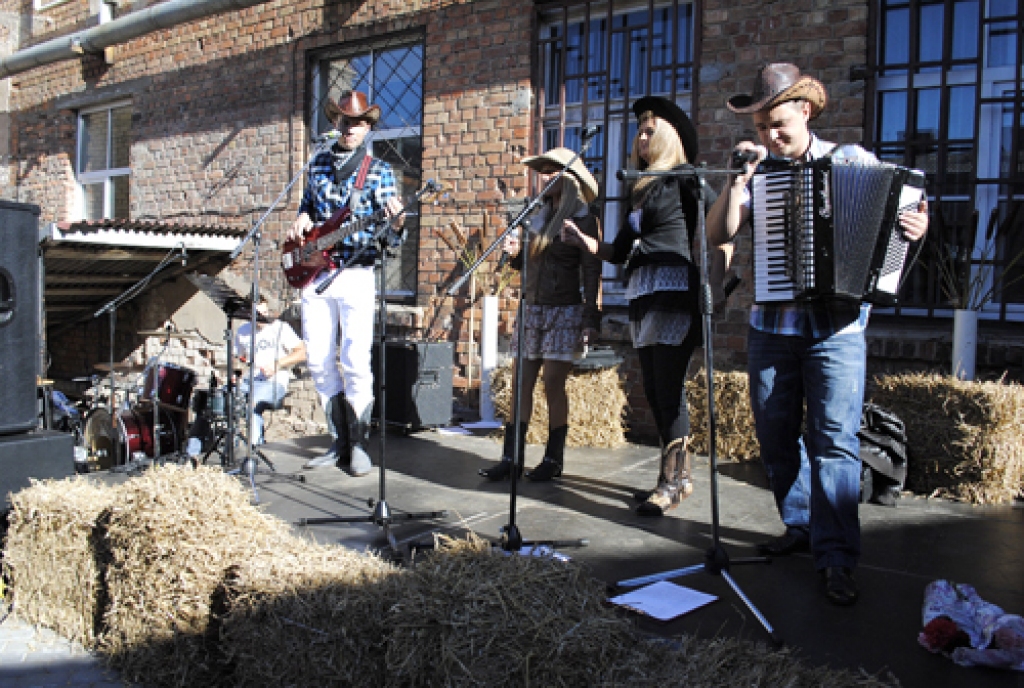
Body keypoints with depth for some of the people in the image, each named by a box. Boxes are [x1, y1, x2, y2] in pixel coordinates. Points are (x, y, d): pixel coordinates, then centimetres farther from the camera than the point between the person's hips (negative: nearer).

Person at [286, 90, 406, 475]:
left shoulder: (379, 171, 1)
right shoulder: (318, 165, 13)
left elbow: (392, 239, -3)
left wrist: (395, 223, -26)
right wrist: (300, 222, 4)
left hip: (356, 274, -4)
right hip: (314, 273, 5)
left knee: (356, 363, -8)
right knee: (319, 362, 5)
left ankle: (359, 446, 4)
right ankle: (340, 442, 16)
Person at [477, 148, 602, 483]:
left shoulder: (583, 219, -5)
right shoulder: (538, 215, 14)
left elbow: (591, 273, -8)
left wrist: (589, 321, -14)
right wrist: (516, 253, -1)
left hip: (564, 310, -6)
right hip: (531, 306, 6)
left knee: (553, 384, -4)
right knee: (521, 382, 2)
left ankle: (554, 459, 8)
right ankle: (511, 457, 6)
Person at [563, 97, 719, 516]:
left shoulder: (683, 178, 1)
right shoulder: (641, 189, 23)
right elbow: (619, 251, 19)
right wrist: (582, 240, 6)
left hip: (674, 292, -8)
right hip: (641, 295, 8)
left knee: (668, 387, -10)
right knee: (653, 389, 8)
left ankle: (672, 481, -3)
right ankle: (679, 474, 18)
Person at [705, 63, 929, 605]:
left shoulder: (851, 160, 2)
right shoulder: (758, 172, 8)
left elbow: (889, 222, 5)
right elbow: (718, 233, -1)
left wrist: (917, 227, -17)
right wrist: (739, 179, -13)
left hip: (837, 327, -3)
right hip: (772, 325, 4)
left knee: (834, 439, -7)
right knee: (775, 434, 10)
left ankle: (836, 559, -3)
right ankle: (800, 525, 27)